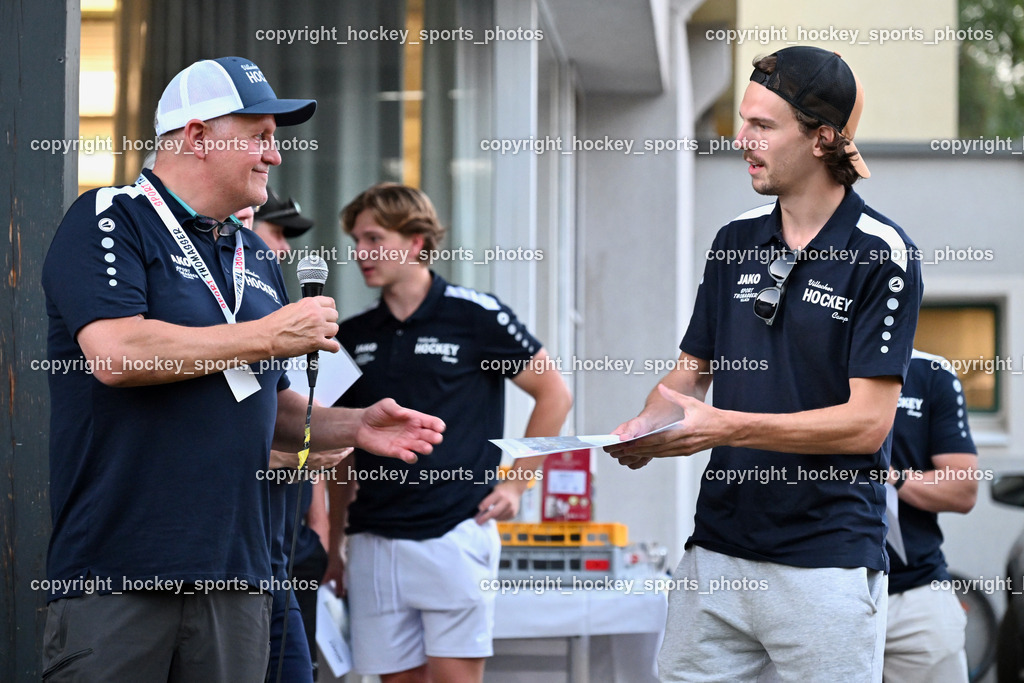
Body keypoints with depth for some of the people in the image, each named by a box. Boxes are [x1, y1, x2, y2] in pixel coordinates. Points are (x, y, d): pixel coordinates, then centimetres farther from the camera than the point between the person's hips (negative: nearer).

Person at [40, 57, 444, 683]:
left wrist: (352, 427, 7)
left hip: (234, 576, 7)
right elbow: (115, 353, -19)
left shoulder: (258, 261, 20)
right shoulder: (111, 220, -3)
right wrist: (270, 336, -10)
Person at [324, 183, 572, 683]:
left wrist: (515, 483, -1)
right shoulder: (353, 337, 11)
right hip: (375, 542, 5)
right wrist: (333, 547, 14)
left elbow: (554, 393, 4)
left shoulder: (475, 316, -2)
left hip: (455, 533, -5)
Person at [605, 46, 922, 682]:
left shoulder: (882, 255, -9)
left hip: (827, 562, -6)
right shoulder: (736, 240, 11)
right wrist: (648, 426, -5)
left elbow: (867, 422, -14)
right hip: (717, 550, 6)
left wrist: (725, 427, -21)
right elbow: (692, 368, 18)